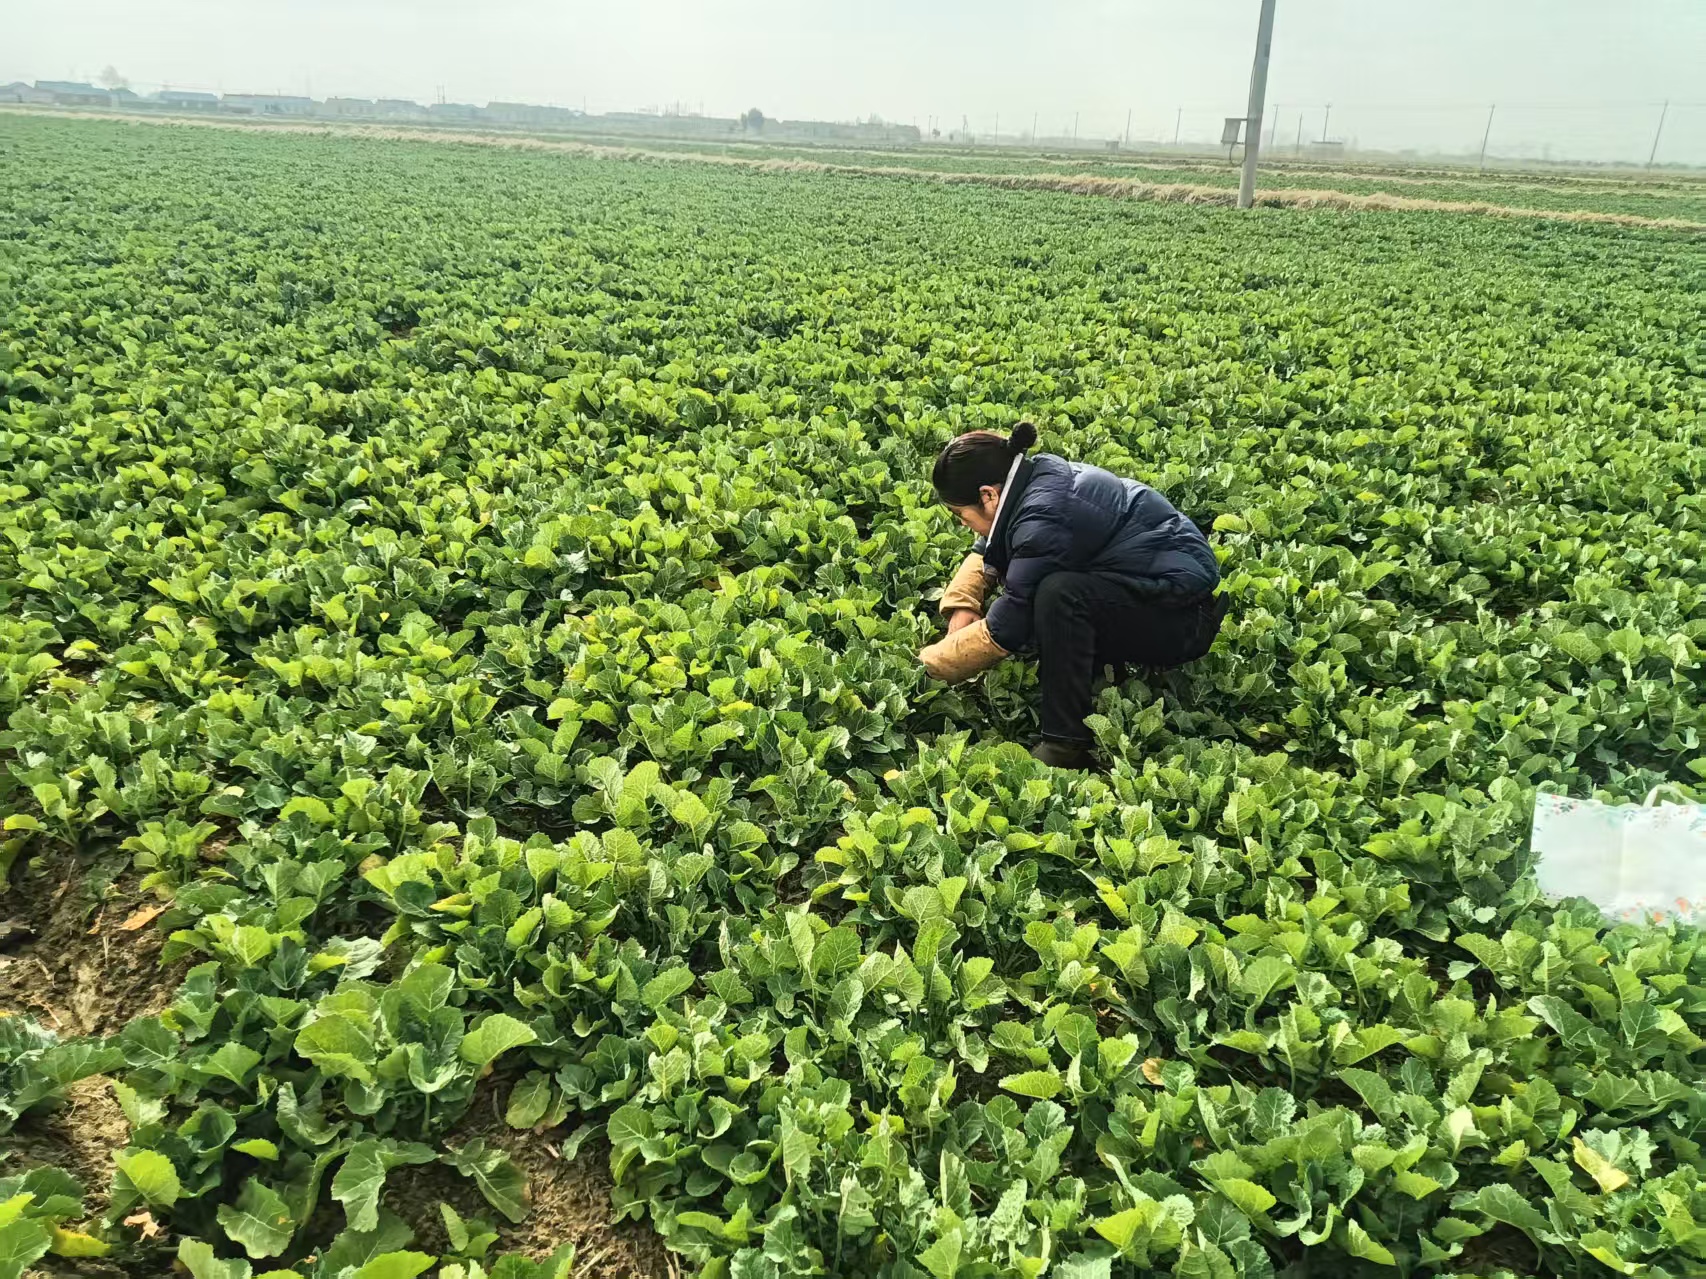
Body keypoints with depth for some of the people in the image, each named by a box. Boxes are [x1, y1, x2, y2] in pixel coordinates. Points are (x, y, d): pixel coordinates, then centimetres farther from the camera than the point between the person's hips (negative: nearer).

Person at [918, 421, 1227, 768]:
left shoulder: (1045, 518, -27)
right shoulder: (1038, 475, -1)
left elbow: (1006, 627, -22)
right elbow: (986, 551, 15)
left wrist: (928, 662, -10)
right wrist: (962, 606, -1)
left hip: (1181, 620, -10)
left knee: (1058, 595, -32)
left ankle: (1065, 745, -21)